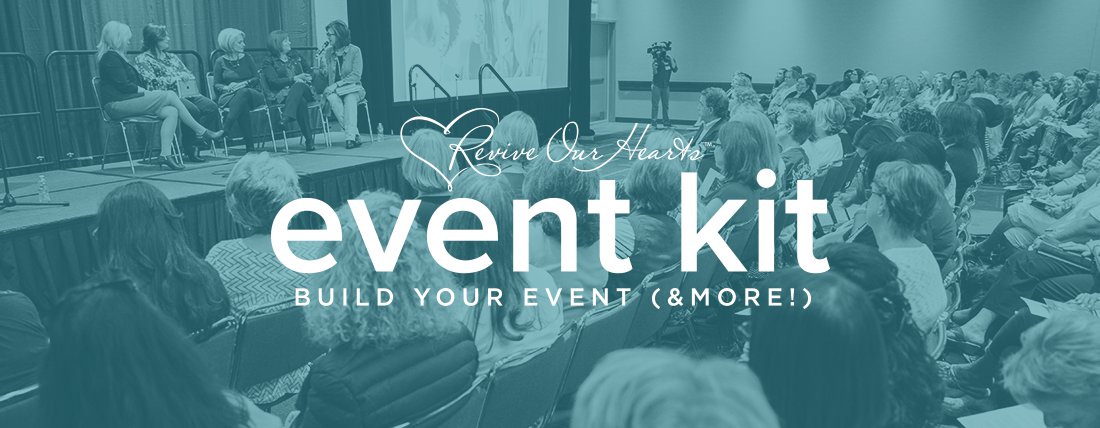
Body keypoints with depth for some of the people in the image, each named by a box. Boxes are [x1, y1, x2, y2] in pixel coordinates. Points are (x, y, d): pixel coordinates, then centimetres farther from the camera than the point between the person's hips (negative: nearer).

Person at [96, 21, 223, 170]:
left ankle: (165, 154, -24)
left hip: (128, 100, 10)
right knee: (170, 96, -18)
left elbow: (133, 83, 20)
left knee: (172, 112, -13)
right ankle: (203, 131, -14)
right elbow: (123, 85, -15)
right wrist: (146, 92, -8)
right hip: (117, 105, -10)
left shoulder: (117, 56, 26)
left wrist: (145, 91, 3)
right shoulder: (110, 57, -6)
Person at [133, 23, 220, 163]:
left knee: (211, 107, -24)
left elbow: (190, 76, 23)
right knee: (192, 110, -34)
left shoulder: (172, 57, 27)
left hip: (186, 93, 6)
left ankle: (196, 144, -24)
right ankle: (188, 150, -22)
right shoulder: (142, 59, 7)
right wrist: (176, 79, -7)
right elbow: (152, 82, -8)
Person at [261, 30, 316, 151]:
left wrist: (307, 78, -4)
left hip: (302, 90, 3)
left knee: (299, 86, -36)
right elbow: (274, 81, -6)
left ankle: (286, 117, -53)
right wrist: (294, 79, -14)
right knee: (301, 102, -37)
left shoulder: (295, 57, 25)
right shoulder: (269, 62, 10)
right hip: (281, 95, -3)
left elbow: (310, 75, 21)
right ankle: (309, 138, -43)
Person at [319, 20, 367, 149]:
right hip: (334, 90, 2)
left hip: (352, 87, -2)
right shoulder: (328, 52, 10)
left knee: (350, 99, -37)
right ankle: (354, 134, -40)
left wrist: (337, 84, -18)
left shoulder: (354, 50, -1)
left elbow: (356, 75, -10)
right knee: (332, 98, -33)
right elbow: (326, 74, 9)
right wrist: (322, 61, -8)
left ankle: (350, 137, -45)